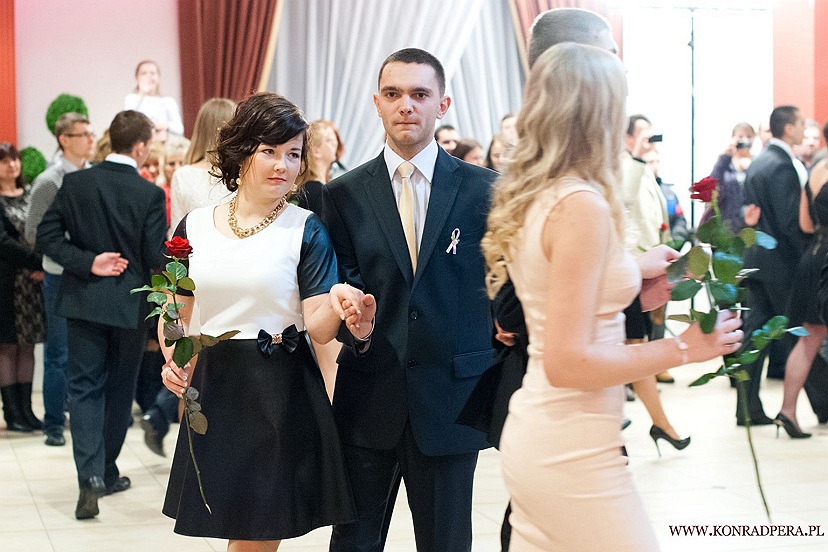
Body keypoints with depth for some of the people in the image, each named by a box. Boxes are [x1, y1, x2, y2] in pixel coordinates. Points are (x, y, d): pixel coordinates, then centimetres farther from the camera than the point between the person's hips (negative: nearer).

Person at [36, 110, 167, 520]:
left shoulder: (75, 183, -3)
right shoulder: (150, 194, -11)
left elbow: (47, 236, -5)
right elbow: (156, 258, -11)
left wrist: (87, 263, -7)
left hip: (83, 301, 1)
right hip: (130, 304, -1)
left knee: (84, 388, 3)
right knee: (119, 389, 14)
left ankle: (90, 476, -12)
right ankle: (106, 473, 23)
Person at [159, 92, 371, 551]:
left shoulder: (307, 230, -3)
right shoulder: (195, 225, 5)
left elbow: (318, 328, -8)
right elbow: (175, 312, 12)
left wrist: (337, 306, -30)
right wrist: (173, 361, -7)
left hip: (282, 395, -3)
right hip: (213, 391, 3)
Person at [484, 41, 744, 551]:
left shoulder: (527, 198, 7)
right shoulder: (583, 205, -19)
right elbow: (568, 363, -22)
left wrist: (633, 274, 18)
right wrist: (682, 349, -13)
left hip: (530, 436, 9)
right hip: (574, 455, -9)